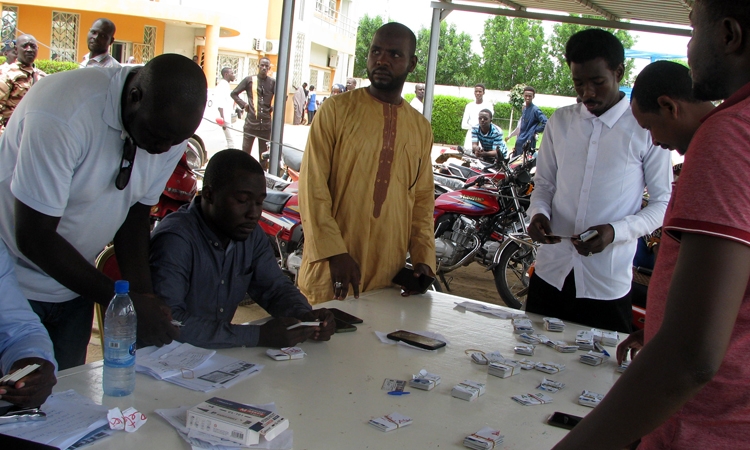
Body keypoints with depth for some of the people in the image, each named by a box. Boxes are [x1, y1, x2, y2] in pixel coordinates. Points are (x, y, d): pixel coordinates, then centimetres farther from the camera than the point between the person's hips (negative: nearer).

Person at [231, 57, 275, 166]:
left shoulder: (273, 82, 3)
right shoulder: (249, 80, 3)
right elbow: (234, 93, 8)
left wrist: (274, 107, -5)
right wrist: (243, 104, -2)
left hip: (266, 124, 1)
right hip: (251, 122, 0)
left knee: (264, 154, 8)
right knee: (245, 151, 3)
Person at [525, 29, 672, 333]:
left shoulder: (647, 130, -5)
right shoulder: (560, 122, 8)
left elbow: (663, 203, -2)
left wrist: (615, 231, -18)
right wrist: (538, 213, -7)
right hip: (550, 273, 4)